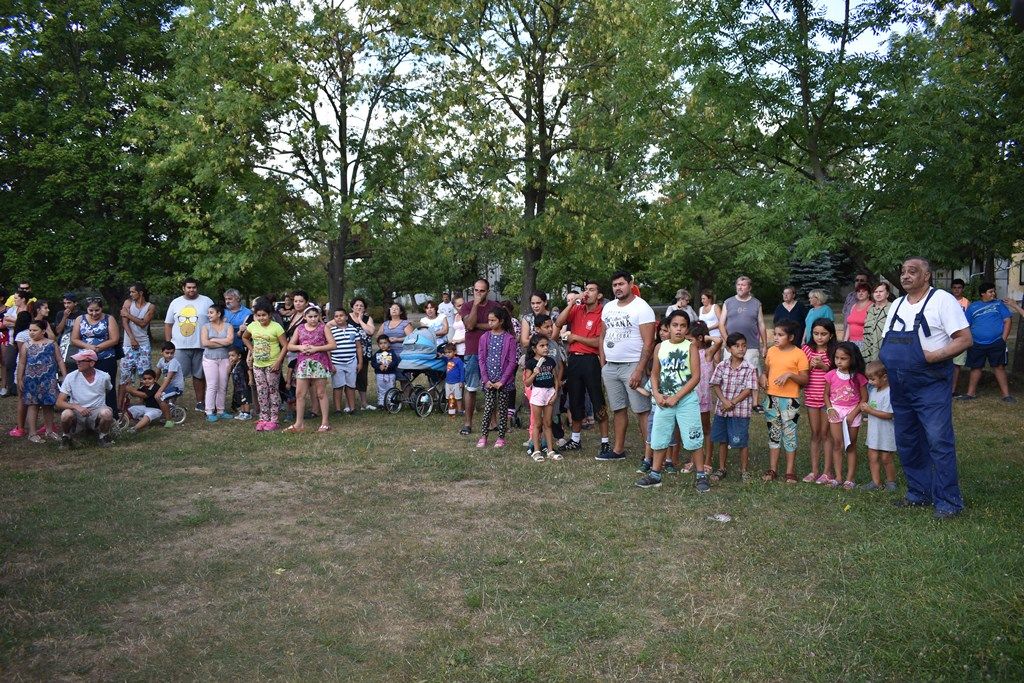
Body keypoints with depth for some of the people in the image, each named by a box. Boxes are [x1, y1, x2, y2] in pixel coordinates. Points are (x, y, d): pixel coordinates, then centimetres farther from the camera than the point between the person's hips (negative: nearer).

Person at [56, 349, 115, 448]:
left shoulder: (104, 377, -2)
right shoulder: (71, 377, -5)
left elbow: (110, 391, 21)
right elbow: (59, 403, -8)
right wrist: (76, 407, -25)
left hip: (97, 415, 0)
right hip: (78, 416, 0)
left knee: (106, 412, -34)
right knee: (66, 414, -33)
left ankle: (103, 436, -3)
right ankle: (66, 437, 0)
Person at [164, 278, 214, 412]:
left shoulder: (207, 301, 3)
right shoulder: (175, 303, 9)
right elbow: (168, 324, 12)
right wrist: (168, 344, 4)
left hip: (200, 346, -1)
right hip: (179, 347, 1)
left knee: (199, 376, 8)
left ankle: (200, 403, 16)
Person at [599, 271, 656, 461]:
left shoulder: (642, 308, -9)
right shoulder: (608, 307, 12)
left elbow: (648, 343, -13)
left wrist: (639, 371, -19)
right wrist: (603, 364, 9)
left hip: (632, 366, -6)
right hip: (610, 367, 6)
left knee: (642, 411, -6)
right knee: (618, 409, 13)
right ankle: (618, 450, 21)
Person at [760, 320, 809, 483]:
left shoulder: (799, 354, -8)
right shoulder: (771, 351, 6)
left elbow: (805, 379, -9)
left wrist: (789, 374, -23)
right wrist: (763, 376, -2)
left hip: (790, 400, -5)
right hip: (771, 398, 5)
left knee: (789, 434, 2)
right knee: (773, 434, 12)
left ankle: (790, 472, 12)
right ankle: (772, 470, 20)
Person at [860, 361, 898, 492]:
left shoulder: (888, 393, -21)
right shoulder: (873, 390, 5)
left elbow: (888, 415, -24)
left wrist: (870, 410, -21)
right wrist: (864, 408, 0)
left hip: (886, 432, -7)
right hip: (873, 431, 8)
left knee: (885, 458, 6)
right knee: (872, 456, 8)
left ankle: (891, 481, 24)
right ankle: (876, 482, 17)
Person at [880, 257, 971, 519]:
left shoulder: (942, 300, -7)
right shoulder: (897, 304, 13)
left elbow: (965, 339, -12)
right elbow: (888, 343, 20)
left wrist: (934, 356, -22)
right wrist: (882, 365, 6)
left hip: (931, 386, -7)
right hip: (899, 389, 7)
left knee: (939, 442, -6)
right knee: (907, 443, 13)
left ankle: (948, 501, 4)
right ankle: (919, 493, 27)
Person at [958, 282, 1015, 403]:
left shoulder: (999, 304, 8)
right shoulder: (973, 306, 10)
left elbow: (1008, 320, 3)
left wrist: (1004, 338, -5)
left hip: (996, 343, -1)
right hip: (977, 344, 1)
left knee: (999, 367, 0)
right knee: (975, 368, 7)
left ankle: (1006, 394, 5)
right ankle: (971, 393, 16)